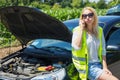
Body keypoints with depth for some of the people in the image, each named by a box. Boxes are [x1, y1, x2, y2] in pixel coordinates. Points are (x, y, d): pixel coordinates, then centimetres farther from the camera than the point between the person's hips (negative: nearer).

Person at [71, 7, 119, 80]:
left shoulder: (99, 30, 11)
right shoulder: (78, 30, -3)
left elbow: (103, 50, 11)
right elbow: (76, 47, -20)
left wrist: (105, 67, 0)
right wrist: (81, 29, -14)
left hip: (99, 64, 6)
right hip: (87, 66, -6)